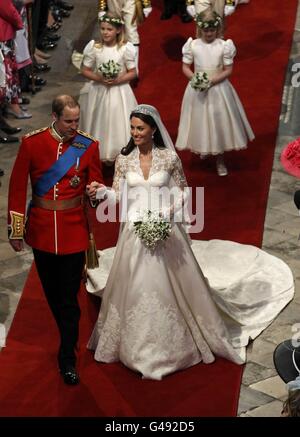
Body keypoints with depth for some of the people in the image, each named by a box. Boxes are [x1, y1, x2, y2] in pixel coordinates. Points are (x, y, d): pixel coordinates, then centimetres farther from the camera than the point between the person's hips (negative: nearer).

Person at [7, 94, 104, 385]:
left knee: (69, 295, 1)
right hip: (41, 228, 1)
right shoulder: (32, 143, -7)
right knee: (51, 290, 16)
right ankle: (68, 336, 40)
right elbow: (17, 187, -2)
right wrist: (15, 231, -1)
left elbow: (96, 182, 5)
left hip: (73, 229, -1)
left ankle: (67, 358, 13)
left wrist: (95, 189, -21)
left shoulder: (88, 145, -5)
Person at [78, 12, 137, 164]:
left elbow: (133, 73, -3)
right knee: (99, 123, 8)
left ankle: (118, 154, 16)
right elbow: (85, 70, 0)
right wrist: (98, 78, -17)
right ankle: (98, 153, 21)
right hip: (98, 91, 1)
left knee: (118, 123, 4)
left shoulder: (125, 48, -9)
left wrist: (118, 80, -19)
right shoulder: (93, 47, -7)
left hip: (119, 92, -1)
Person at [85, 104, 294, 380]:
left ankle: (173, 343, 26)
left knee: (169, 285, 5)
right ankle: (136, 344, 27)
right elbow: (117, 194, 0)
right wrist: (102, 192, -21)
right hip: (135, 230, 2)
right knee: (134, 288, 8)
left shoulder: (169, 157, -7)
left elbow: (183, 191, 2)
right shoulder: (124, 159, -1)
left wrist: (171, 210, -15)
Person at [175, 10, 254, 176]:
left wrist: (211, 81, -19)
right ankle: (204, 149, 39)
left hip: (218, 89, -1)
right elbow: (185, 68, 0)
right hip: (197, 89, 1)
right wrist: (195, 79, -18)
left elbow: (228, 70, -6)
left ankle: (220, 160, 19)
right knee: (200, 122, 11)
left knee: (220, 122, 5)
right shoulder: (192, 45, -6)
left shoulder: (224, 45, -9)